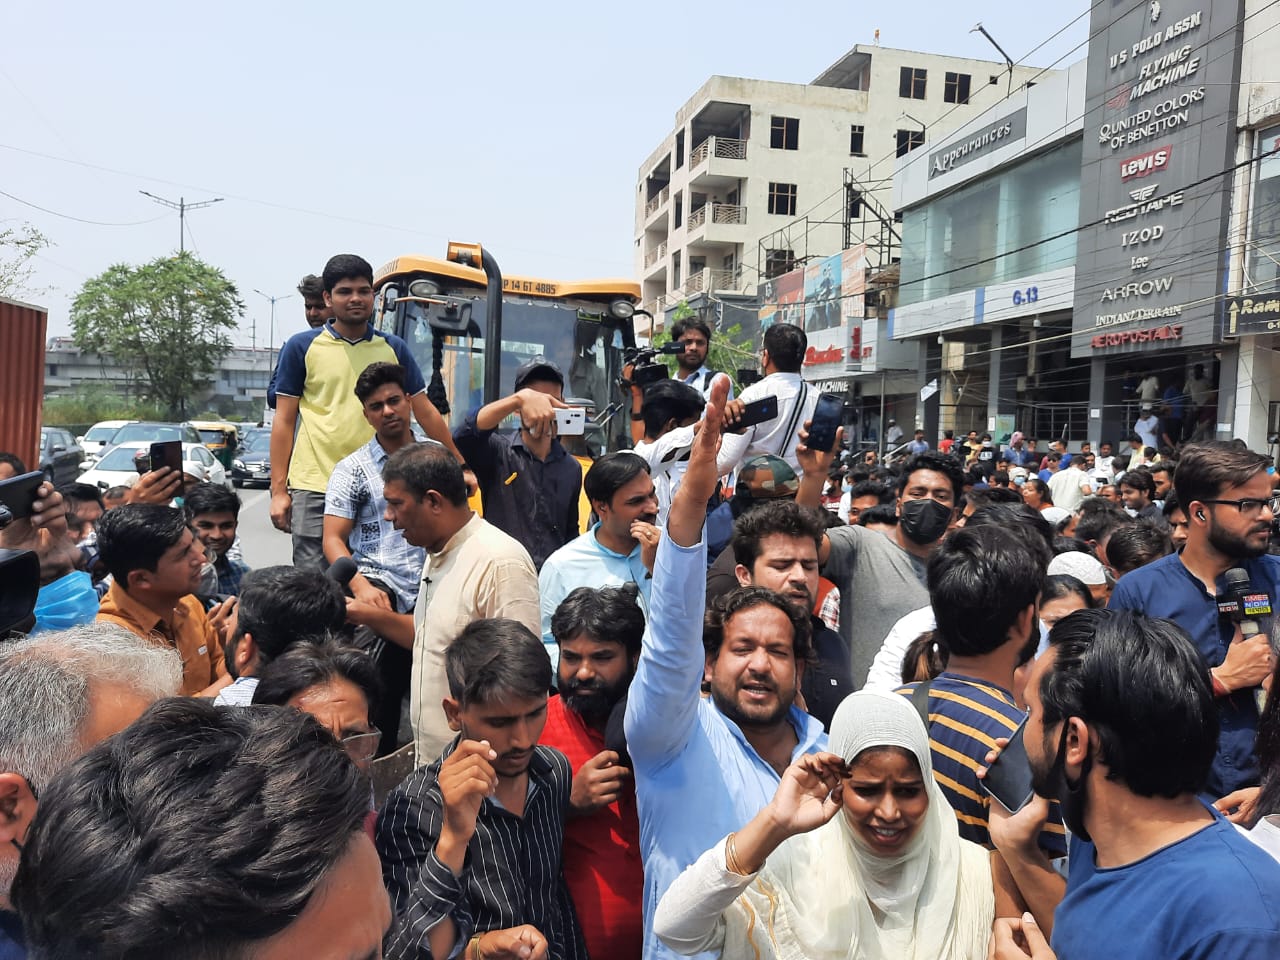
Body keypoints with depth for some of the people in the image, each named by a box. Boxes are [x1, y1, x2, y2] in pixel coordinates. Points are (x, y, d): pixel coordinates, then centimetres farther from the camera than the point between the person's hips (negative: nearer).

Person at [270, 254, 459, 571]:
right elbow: (284, 421, 5)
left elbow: (426, 414, 12)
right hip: (315, 487, -2)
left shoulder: (393, 348, 10)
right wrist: (278, 489, -1)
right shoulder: (301, 347, 5)